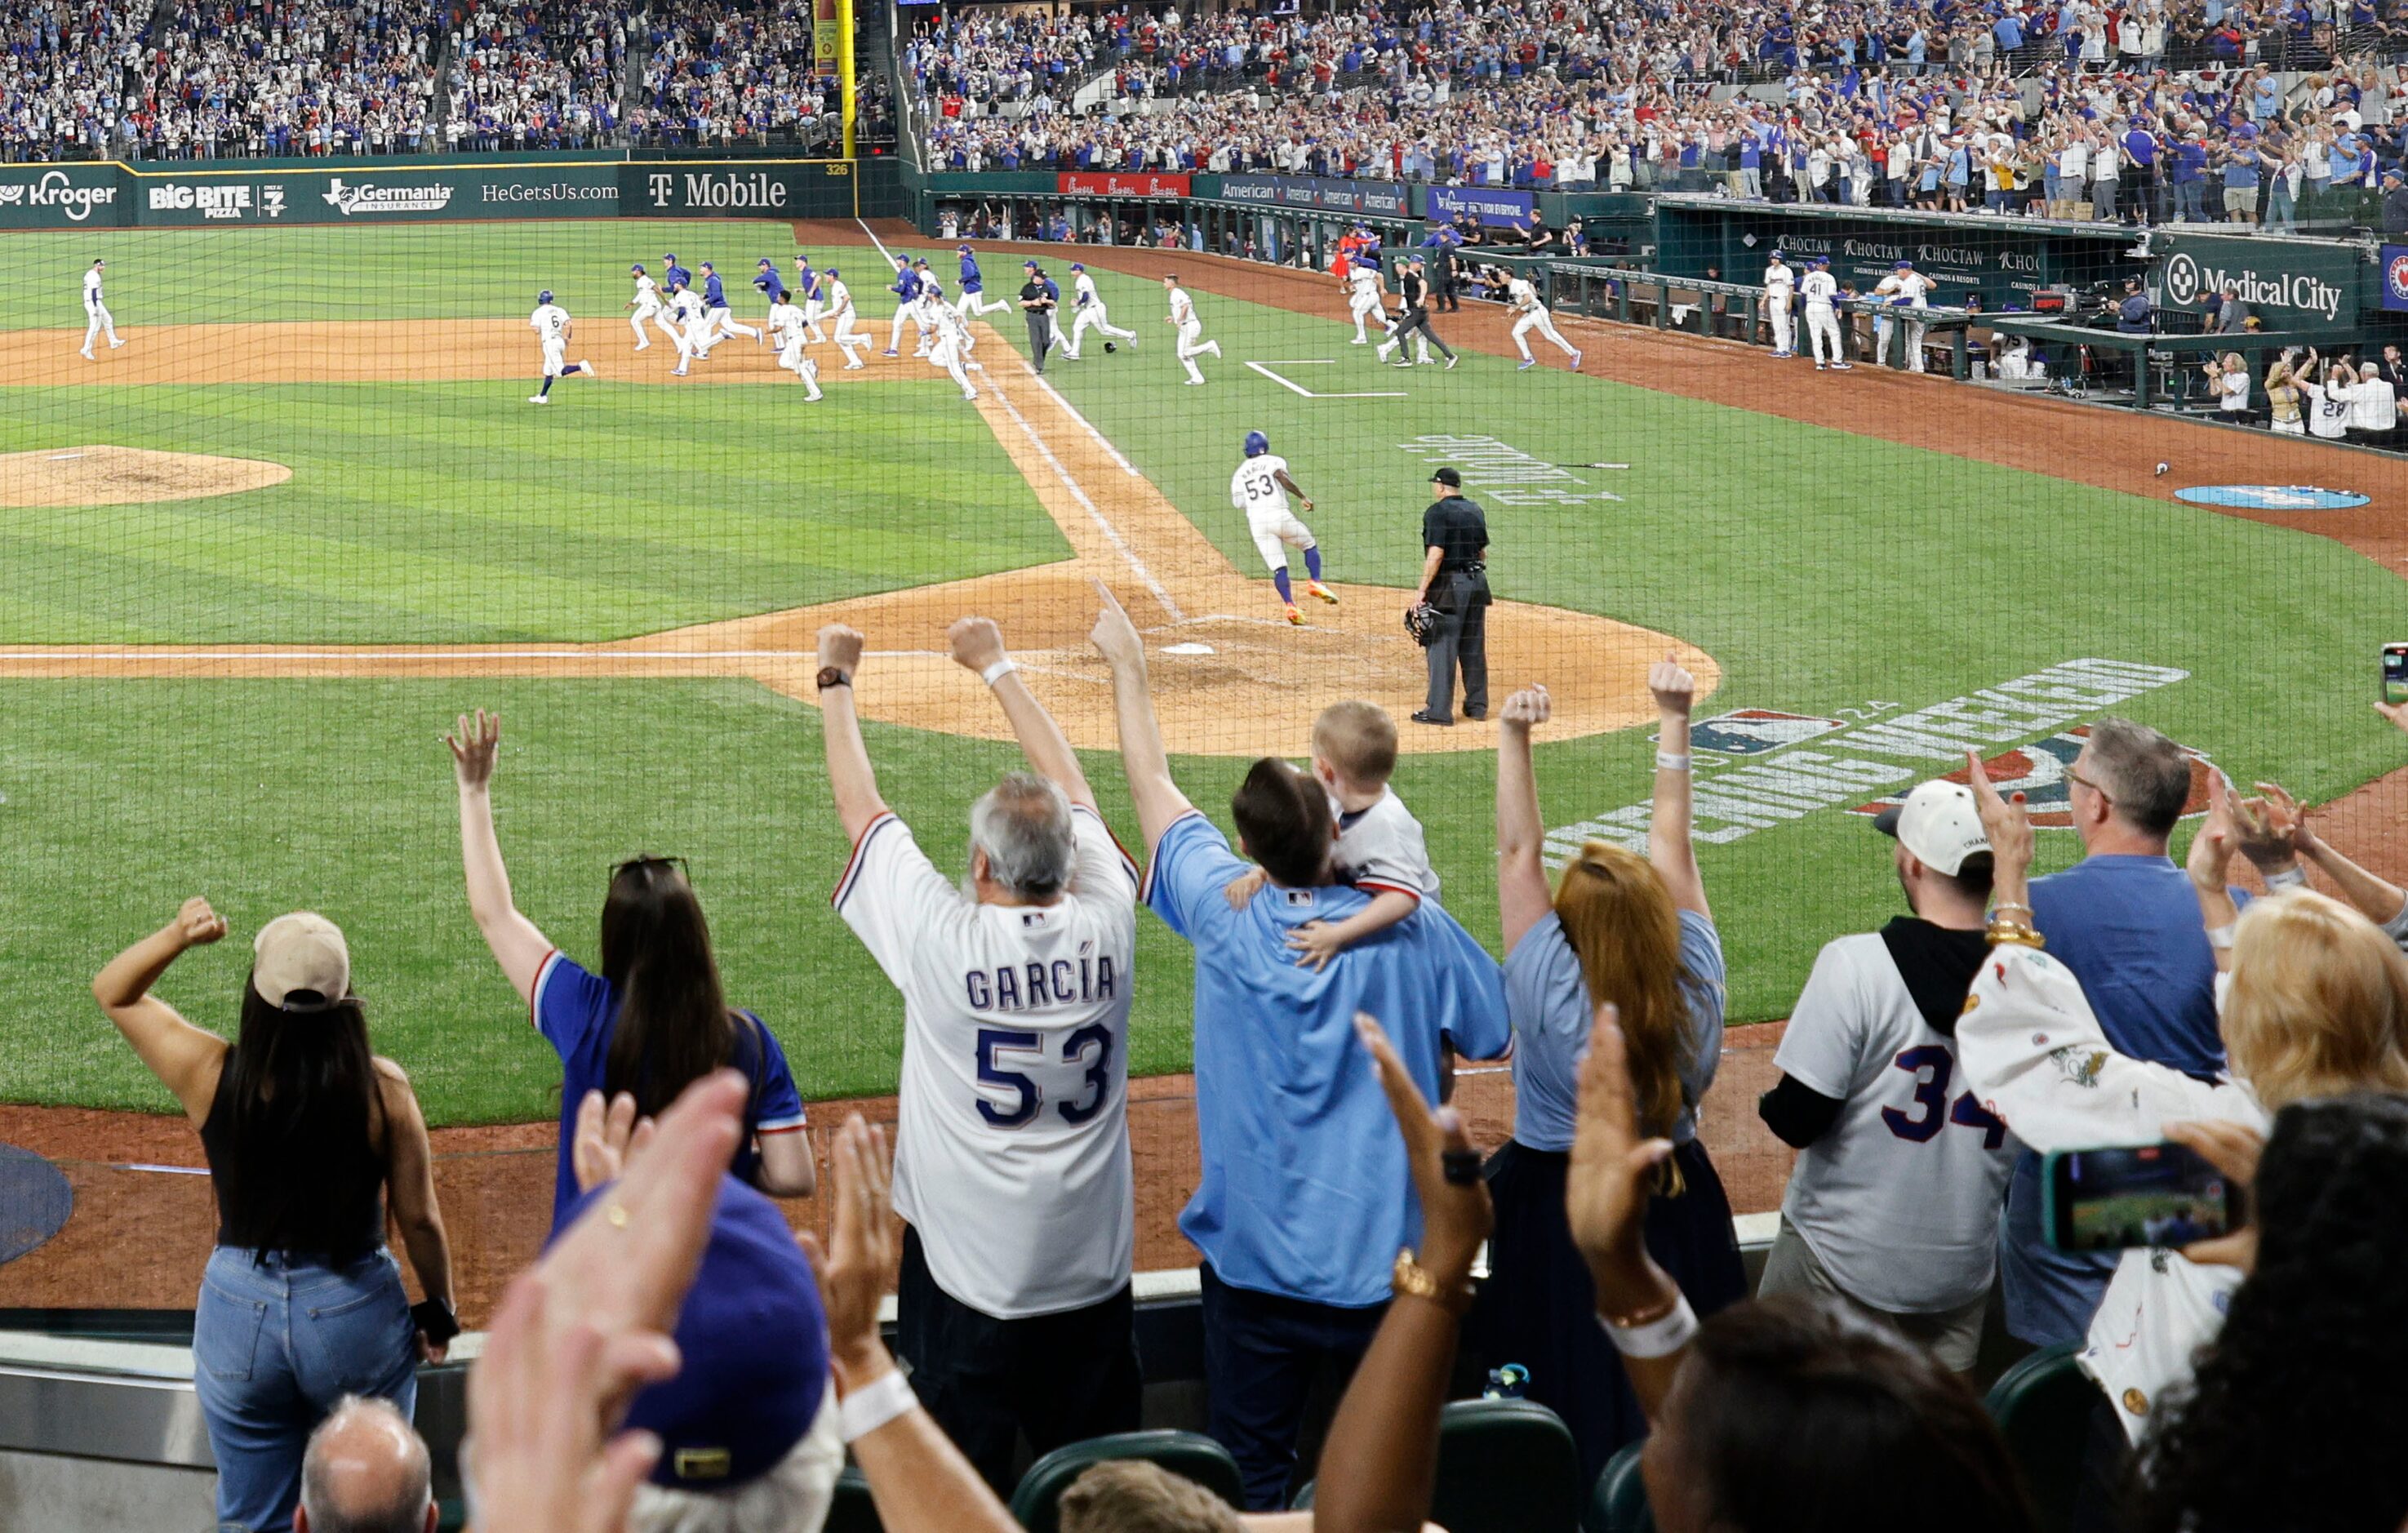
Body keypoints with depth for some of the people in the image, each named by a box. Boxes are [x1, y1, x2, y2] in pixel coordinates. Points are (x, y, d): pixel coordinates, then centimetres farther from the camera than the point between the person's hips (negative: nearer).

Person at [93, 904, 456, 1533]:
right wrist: (439, 1311, 9)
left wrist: (176, 937, -14)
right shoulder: (382, 1089, -15)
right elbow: (419, 1219, -7)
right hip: (356, 1314, -1)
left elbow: (113, 992, 4)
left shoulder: (211, 1075, -12)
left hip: (240, 1313, 1)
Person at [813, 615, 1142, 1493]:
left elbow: (860, 806, -2)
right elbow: (1071, 788, 8)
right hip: (1095, 1266, 3)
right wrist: (996, 668, 21)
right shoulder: (1105, 924, -8)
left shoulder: (942, 937, -17)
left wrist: (837, 683, 13)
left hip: (968, 1266, -3)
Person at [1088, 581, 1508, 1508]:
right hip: (1395, 1259, 1)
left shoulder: (1226, 913, -7)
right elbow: (1496, 1038, 4)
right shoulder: (1415, 930, -7)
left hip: (1257, 1265, -1)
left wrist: (1127, 666, 20)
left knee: (1250, 1484, 9)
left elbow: (1154, 789, 8)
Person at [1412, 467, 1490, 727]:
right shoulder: (1475, 511, 12)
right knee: (1474, 647, 14)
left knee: (1442, 647, -4)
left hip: (1449, 585, -7)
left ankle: (1439, 710, -5)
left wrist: (1422, 590, -18)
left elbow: (1436, 554, -19)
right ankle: (1477, 705, 20)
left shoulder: (1437, 511, -11)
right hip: (1477, 583, 7)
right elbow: (1483, 551, 15)